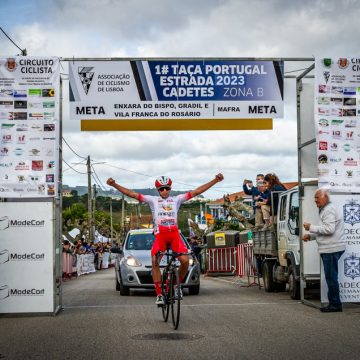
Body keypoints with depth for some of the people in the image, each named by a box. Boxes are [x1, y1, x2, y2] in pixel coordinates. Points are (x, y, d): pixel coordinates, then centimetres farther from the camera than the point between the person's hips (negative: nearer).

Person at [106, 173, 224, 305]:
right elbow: (132, 194, 5)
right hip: (160, 235, -1)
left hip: (174, 234, 1)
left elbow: (196, 191, 10)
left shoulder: (177, 199, 14)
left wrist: (215, 180, 3)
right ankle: (159, 294, -12)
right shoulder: (153, 200, 11)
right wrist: (114, 185, -5)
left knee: (185, 261, -15)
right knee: (155, 262, -18)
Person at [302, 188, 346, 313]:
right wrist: (311, 236, 15)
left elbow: (329, 229, -23)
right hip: (328, 249, 11)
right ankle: (333, 303, 16)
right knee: (330, 277, 12)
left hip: (332, 249, -11)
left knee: (331, 277, -8)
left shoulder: (329, 211, -13)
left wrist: (311, 227, -16)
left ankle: (335, 304, -4)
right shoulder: (324, 210, 21)